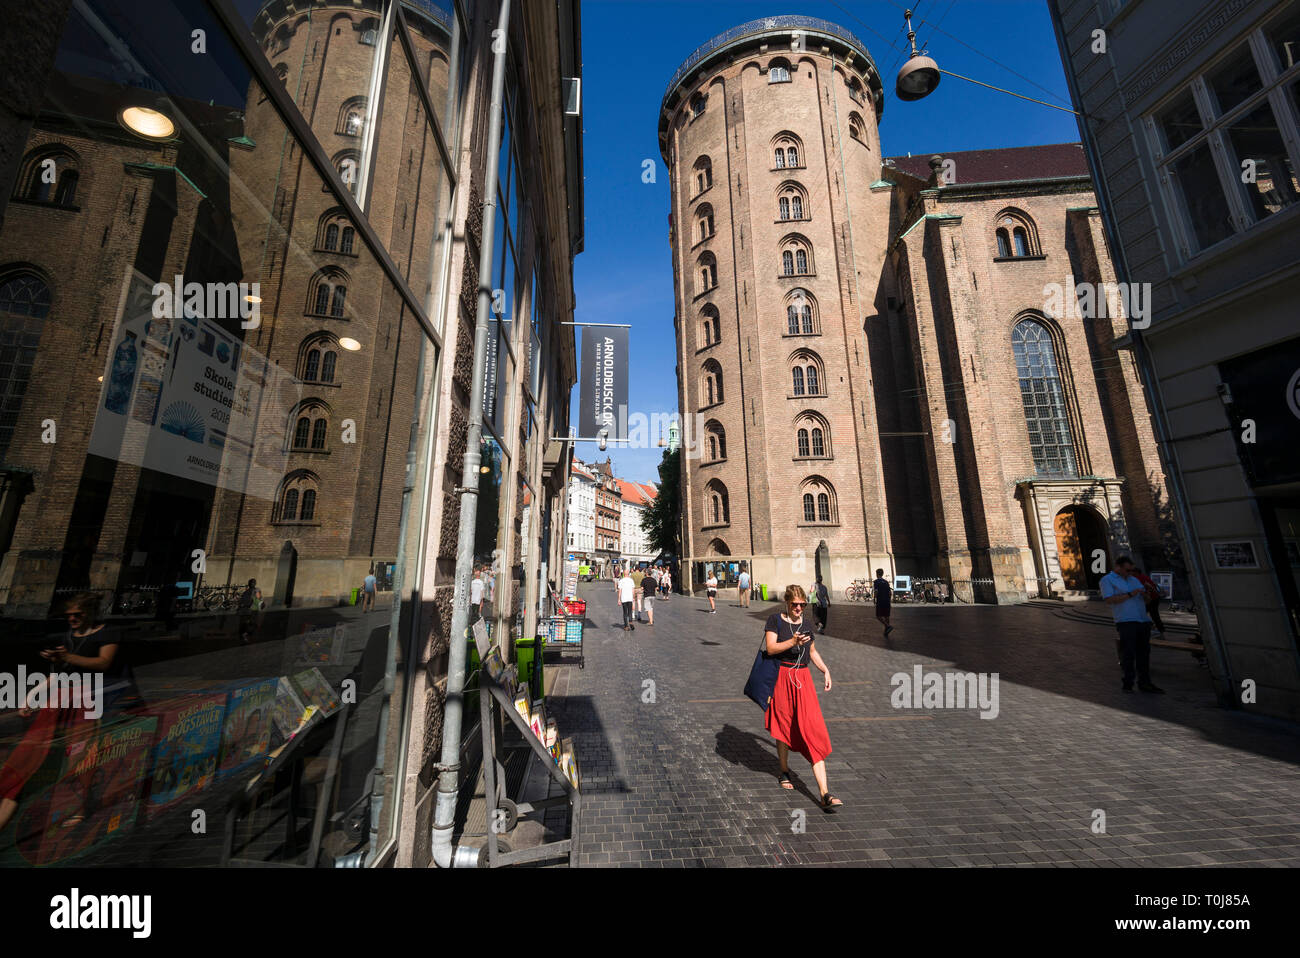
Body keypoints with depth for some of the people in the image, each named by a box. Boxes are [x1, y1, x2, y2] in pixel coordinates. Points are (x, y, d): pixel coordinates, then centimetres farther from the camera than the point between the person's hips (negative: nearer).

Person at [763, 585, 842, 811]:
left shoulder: (806, 623, 10)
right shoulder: (775, 620, -4)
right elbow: (771, 648, -14)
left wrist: (826, 670, 11)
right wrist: (792, 642, -27)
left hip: (803, 680, 3)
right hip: (781, 678, -3)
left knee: (814, 731, -5)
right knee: (783, 726, 12)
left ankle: (825, 794, -6)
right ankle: (784, 772, 37)